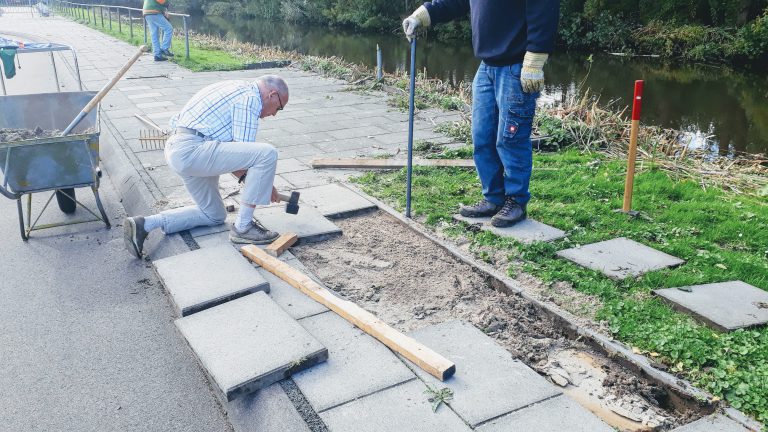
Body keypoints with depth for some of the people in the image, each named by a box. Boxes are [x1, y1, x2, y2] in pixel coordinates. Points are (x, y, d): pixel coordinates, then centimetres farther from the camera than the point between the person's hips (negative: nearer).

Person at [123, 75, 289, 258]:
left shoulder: (237, 89, 24)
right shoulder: (250, 98, -7)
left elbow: (230, 152, 24)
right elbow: (243, 152, -11)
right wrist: (265, 185, 3)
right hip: (191, 149, -11)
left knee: (215, 216, 22)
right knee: (267, 154, -18)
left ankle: (145, 224, 12)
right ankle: (243, 227, -9)